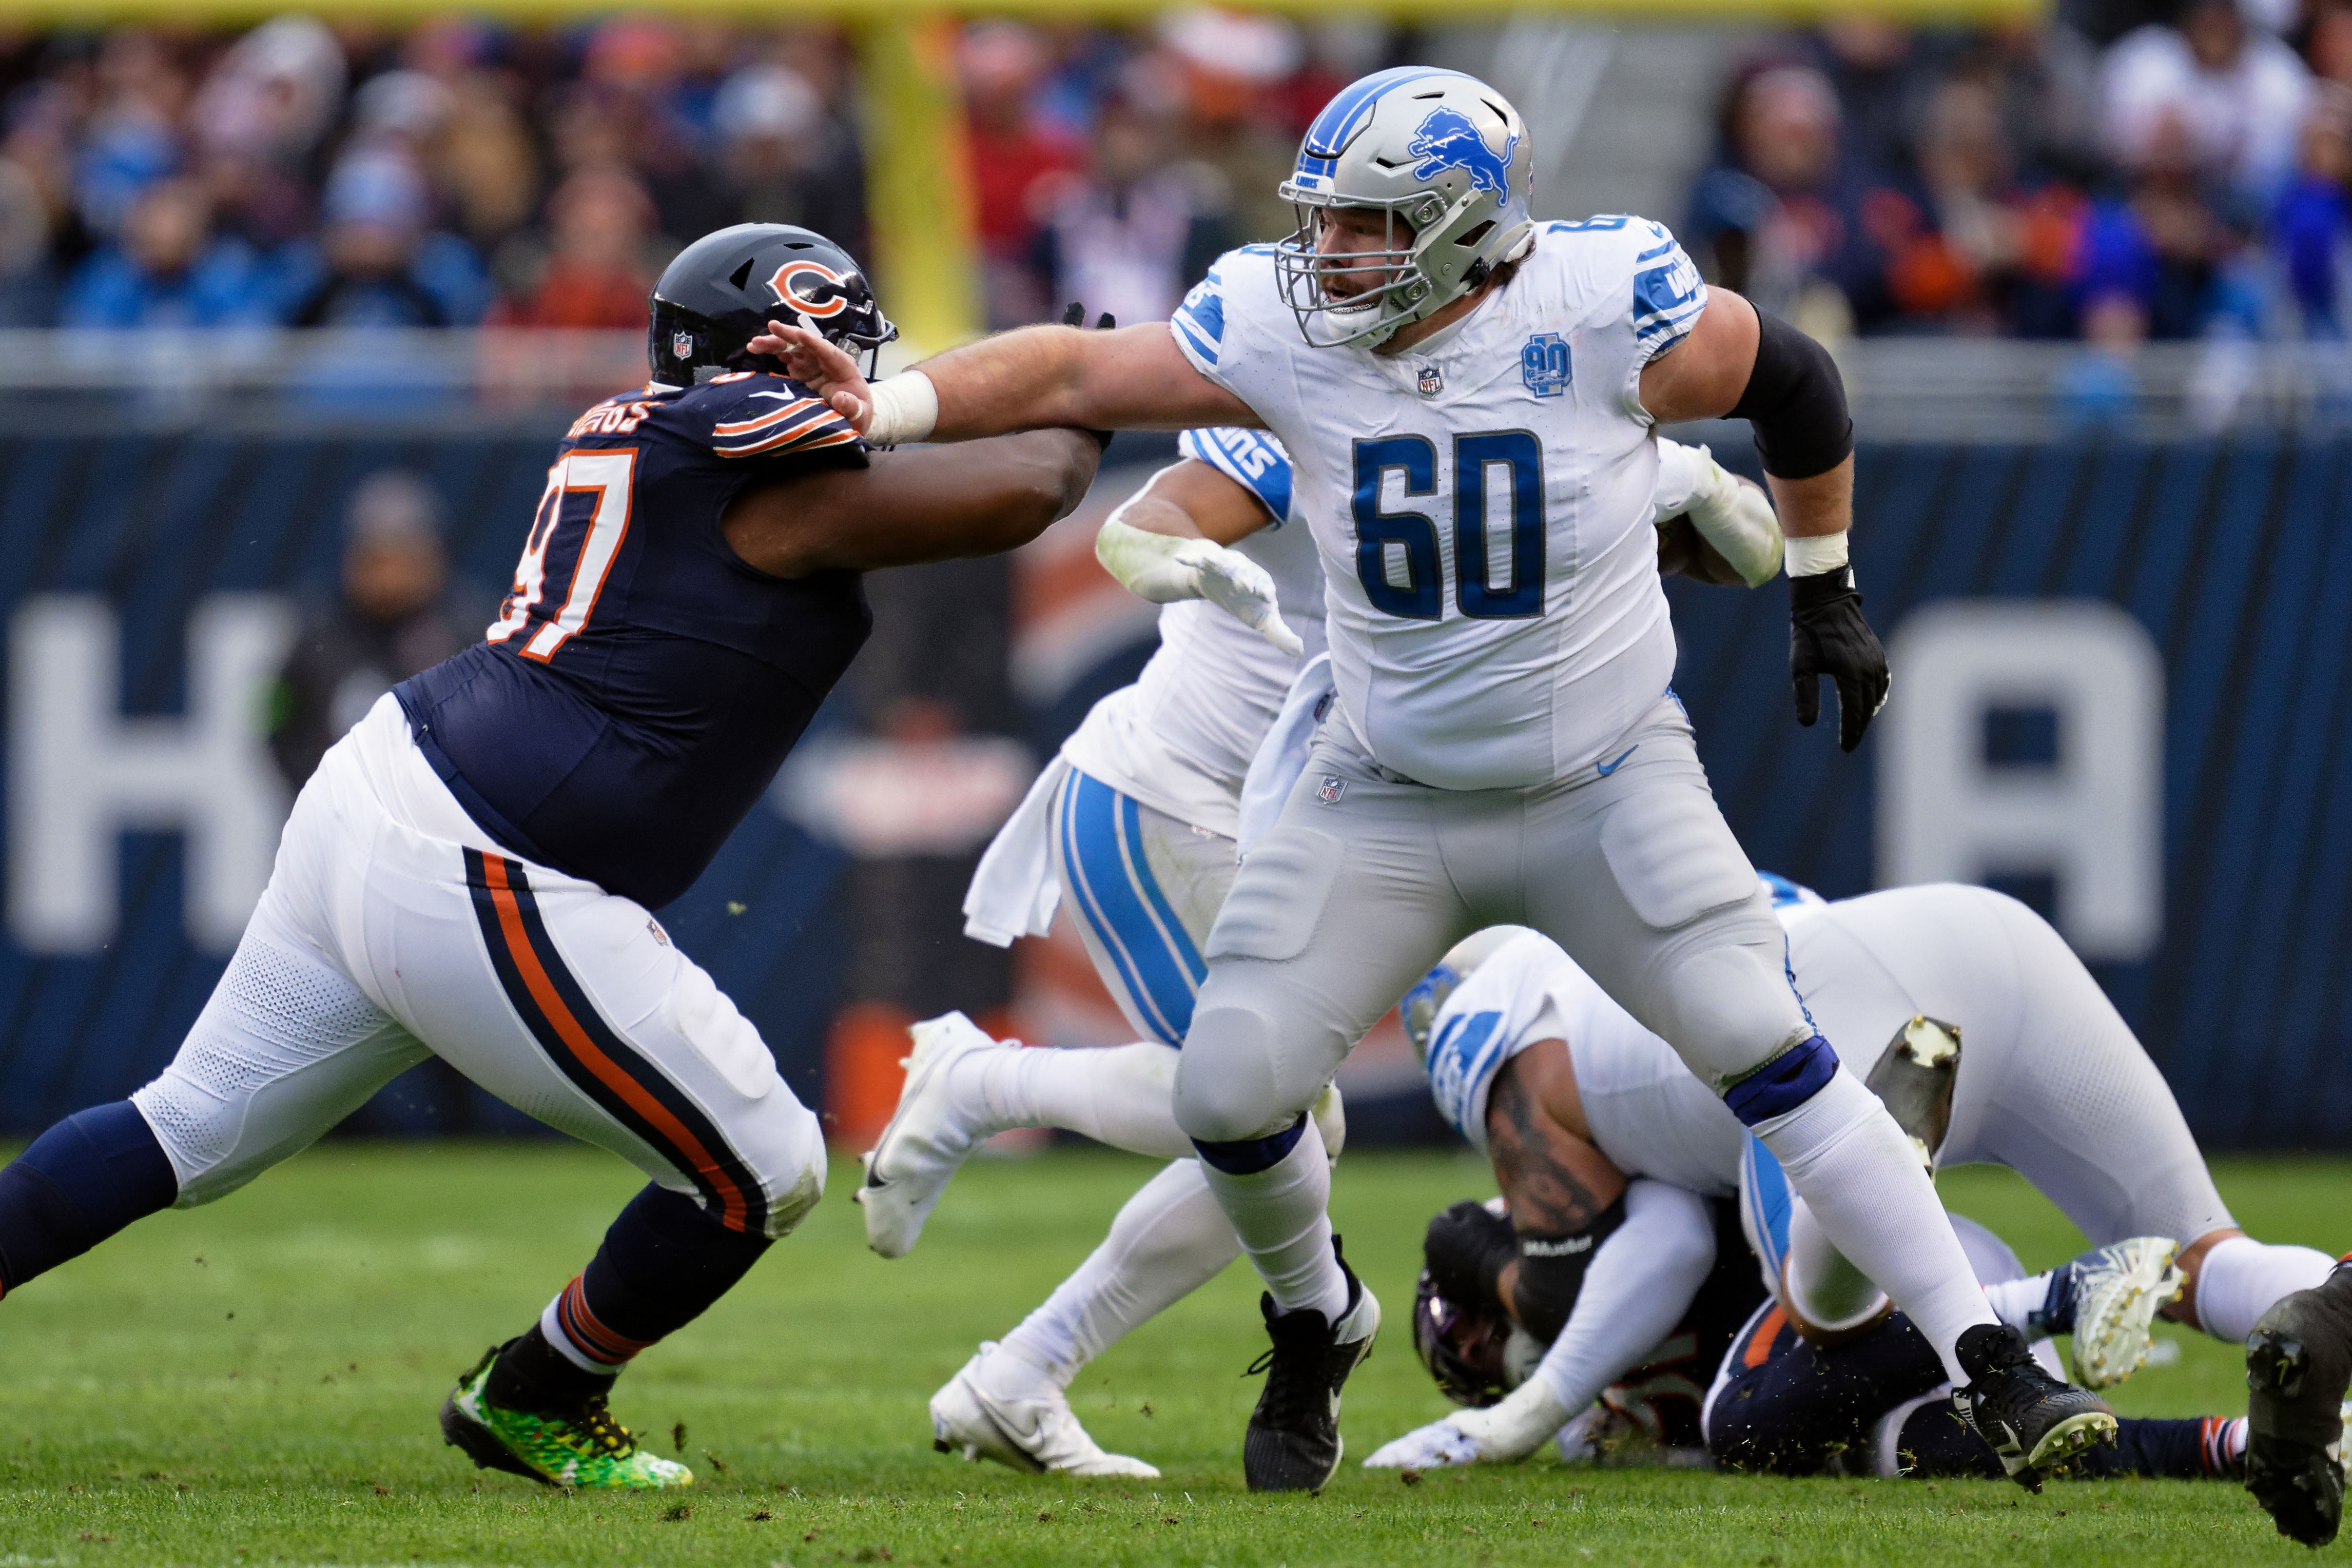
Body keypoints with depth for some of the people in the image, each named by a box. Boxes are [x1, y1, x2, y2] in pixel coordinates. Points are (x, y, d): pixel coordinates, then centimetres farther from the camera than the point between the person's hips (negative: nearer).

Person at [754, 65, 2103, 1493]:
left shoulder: (1605, 312, -20)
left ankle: (1994, 1370, -10)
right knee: (1231, 1093, -5)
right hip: (1388, 800, 3)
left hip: (1607, 787, -3)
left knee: (1770, 1054, -15)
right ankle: (1317, 1326, 27)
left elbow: (1794, 384, -3)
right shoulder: (1287, 333, -13)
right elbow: (1073, 375, -7)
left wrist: (1826, 595, 8)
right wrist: (885, 408, -23)